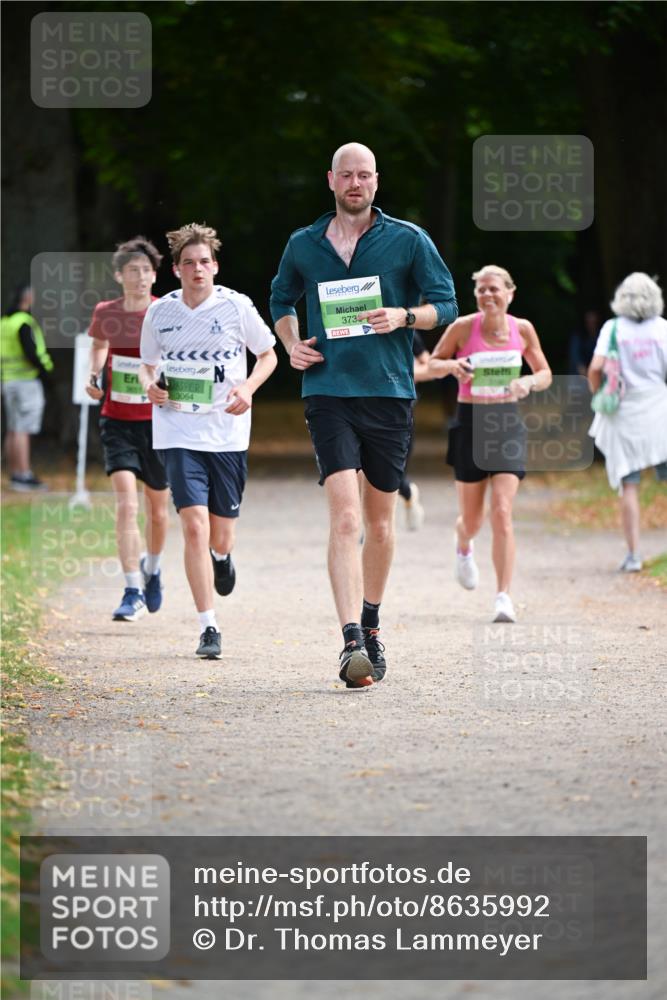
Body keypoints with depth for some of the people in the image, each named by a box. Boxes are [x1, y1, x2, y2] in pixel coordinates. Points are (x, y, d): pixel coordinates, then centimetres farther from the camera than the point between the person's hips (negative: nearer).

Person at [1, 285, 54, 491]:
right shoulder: (24, 323, -15)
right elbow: (31, 352, -21)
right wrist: (45, 372, -11)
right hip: (26, 380, -9)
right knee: (22, 431, -10)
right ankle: (24, 476, -11)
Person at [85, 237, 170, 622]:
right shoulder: (106, 313, -1)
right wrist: (94, 375, 3)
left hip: (156, 421, 0)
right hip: (117, 421, 0)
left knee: (158, 510, 14)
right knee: (126, 505, -15)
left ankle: (153, 567, 44)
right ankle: (133, 593, -14)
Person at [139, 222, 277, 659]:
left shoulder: (236, 306, -3)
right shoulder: (160, 312, 2)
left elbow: (268, 355, 9)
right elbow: (148, 364, 17)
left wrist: (248, 388, -9)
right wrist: (150, 386, -6)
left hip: (228, 431, 0)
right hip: (179, 431, 0)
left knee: (221, 536, 7)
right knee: (194, 524, -15)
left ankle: (222, 558, 47)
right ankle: (209, 627, -9)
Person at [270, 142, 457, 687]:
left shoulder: (408, 240, 3)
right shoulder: (303, 245, 8)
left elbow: (446, 303, 6)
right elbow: (281, 300, 25)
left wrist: (404, 317, -13)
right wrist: (292, 344, 7)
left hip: (390, 394, 1)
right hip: (329, 392, -1)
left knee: (379, 519, 11)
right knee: (345, 517, -15)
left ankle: (371, 622, 32)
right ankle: (352, 641, -23)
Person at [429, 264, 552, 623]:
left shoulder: (522, 329, -1)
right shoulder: (463, 327, -6)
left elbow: (545, 374, 10)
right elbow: (434, 363, 7)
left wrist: (529, 383, -13)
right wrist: (453, 366, -16)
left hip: (507, 423, 0)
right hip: (471, 421, 0)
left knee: (502, 513, -14)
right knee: (472, 518, 10)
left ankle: (504, 597, -13)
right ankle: (463, 548, 48)